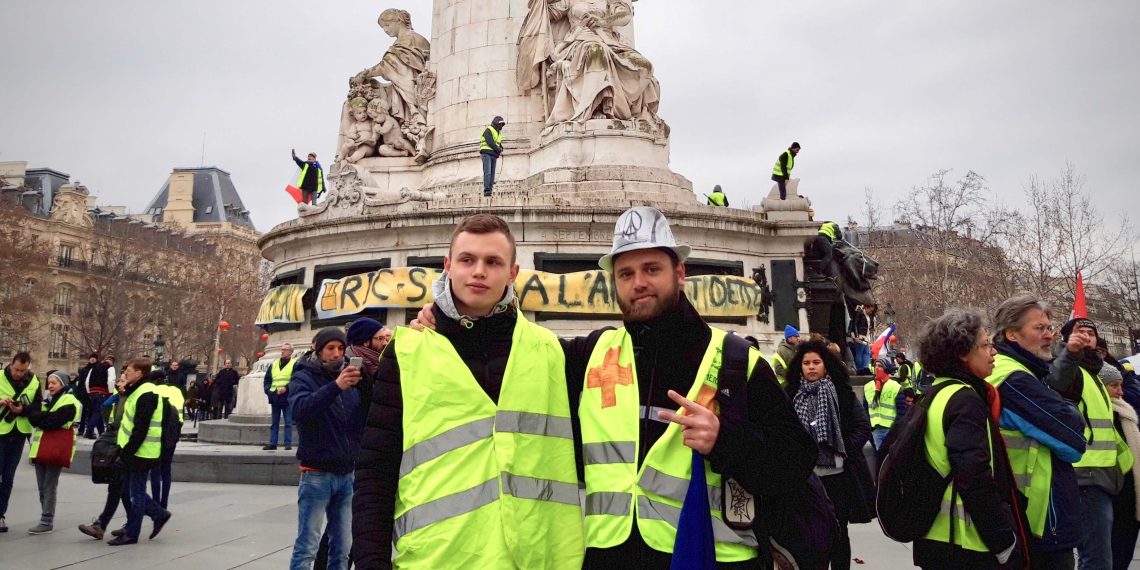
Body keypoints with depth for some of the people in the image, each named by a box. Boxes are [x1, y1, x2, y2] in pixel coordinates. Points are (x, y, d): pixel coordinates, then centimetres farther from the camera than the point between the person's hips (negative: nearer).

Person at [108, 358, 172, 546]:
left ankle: (131, 534, 10)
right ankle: (159, 514, 26)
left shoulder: (146, 395, -19)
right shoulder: (138, 391, 14)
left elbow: (140, 430, -23)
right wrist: (125, 450, 18)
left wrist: (127, 452, -20)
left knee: (136, 493, 0)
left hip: (141, 453, -10)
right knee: (134, 490, 15)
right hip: (136, 452, 10)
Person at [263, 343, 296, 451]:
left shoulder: (295, 364, 1)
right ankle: (273, 443, 15)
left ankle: (288, 443, 3)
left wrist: (286, 388, -20)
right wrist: (268, 390, 2)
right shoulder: (274, 364, 17)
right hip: (274, 398, 5)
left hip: (287, 398, -5)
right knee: (274, 422, 10)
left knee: (288, 422, -2)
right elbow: (267, 379, 18)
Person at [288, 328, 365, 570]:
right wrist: (336, 386, -37)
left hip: (347, 474, 4)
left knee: (342, 547, 10)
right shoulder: (304, 377, -3)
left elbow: (365, 417, 3)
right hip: (317, 474, -4)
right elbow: (300, 409, -23)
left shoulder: (349, 376, 10)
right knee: (307, 547, 0)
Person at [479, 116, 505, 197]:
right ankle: (486, 190, -24)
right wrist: (499, 151, -8)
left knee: (492, 173, -2)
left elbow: (499, 145, 23)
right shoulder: (488, 130, -4)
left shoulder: (498, 133, 23)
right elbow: (490, 143, -16)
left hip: (494, 156, 8)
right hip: (486, 153, -8)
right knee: (487, 172, -19)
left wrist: (500, 151, 0)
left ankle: (489, 191, -5)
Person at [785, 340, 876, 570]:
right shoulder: (790, 394, 1)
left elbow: (863, 427, 0)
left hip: (836, 473, -1)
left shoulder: (843, 393, -1)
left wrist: (843, 449, -9)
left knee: (838, 532, 11)